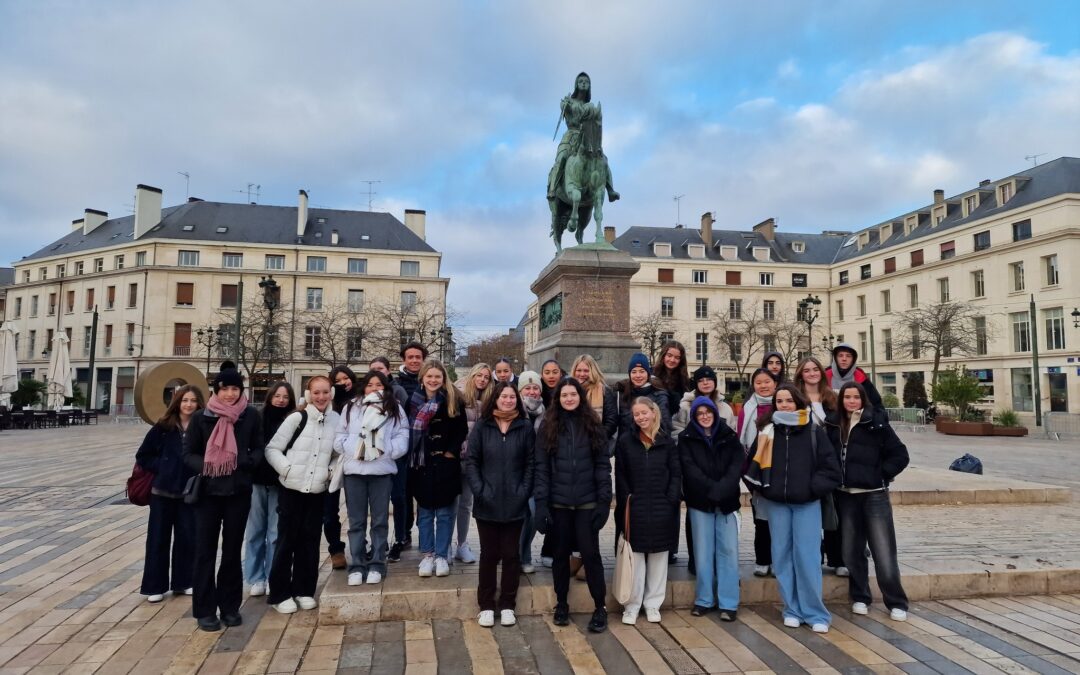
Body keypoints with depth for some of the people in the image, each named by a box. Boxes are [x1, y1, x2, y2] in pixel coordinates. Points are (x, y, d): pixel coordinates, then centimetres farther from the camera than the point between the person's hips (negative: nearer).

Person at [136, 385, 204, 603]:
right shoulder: (163, 427, -4)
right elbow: (143, 455, 3)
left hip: (190, 492, 1)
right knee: (158, 539, 6)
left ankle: (183, 582, 23)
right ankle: (155, 586, 17)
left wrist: (198, 474, -10)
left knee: (187, 538, 9)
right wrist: (162, 468, -7)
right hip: (162, 491, -1)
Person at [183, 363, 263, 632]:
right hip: (208, 492, 0)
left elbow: (258, 450, 1)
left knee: (232, 550, 10)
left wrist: (242, 462, -18)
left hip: (239, 492, 0)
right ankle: (205, 610, 17)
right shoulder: (201, 417, -2)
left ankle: (230, 606, 23)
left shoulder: (251, 416, -3)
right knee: (205, 550, 5)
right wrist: (205, 466, -17)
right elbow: (188, 453, 2)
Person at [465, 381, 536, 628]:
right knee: (489, 555, 9)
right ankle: (486, 605, 22)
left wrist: (524, 491, -8)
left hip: (515, 504, 0)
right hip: (487, 504, 0)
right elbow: (471, 461, -2)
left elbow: (531, 463, 1)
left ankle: (507, 605, 23)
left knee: (511, 554, 9)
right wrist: (479, 490, -11)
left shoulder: (526, 428, 0)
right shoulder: (481, 427, 0)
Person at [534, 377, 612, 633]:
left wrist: (604, 500, -8)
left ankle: (600, 608, 15)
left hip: (587, 502, -1)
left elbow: (603, 465, 0)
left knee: (590, 553, 1)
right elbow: (541, 467, -2)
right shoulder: (548, 426, 1)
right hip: (558, 503, 1)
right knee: (561, 553, 12)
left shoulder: (593, 426, 2)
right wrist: (541, 503, -9)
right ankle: (561, 604, 28)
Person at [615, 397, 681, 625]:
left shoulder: (667, 442, 4)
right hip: (634, 509, -1)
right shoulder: (625, 441, 2)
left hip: (661, 510, 1)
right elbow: (620, 476, 1)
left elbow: (676, 475, 4)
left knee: (658, 557, 10)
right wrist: (625, 503, -7)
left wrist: (670, 501, -6)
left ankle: (653, 604, 23)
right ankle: (632, 605, 14)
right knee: (635, 557, 3)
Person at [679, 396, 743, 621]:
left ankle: (728, 603, 7)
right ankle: (704, 600, 15)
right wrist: (712, 490, -18)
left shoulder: (729, 436, 7)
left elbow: (737, 466, -4)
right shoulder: (686, 438, 2)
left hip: (727, 501, 1)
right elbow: (690, 470, -7)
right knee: (703, 551, 4)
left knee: (728, 550, 0)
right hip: (700, 502, -1)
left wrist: (721, 490, -18)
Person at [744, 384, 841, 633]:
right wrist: (762, 486, -8)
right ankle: (792, 609, 20)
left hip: (807, 503, -2)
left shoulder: (814, 432, -1)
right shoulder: (767, 432, 3)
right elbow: (753, 466, 5)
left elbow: (831, 468, -1)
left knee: (807, 556, -3)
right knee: (782, 556, 7)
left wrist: (812, 487, -10)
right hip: (776, 503, 2)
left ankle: (815, 612, 10)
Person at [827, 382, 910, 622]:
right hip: (845, 496, 4)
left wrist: (881, 475, -7)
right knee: (851, 551, 11)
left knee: (884, 552, 0)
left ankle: (897, 603, 15)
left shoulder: (876, 422, -6)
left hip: (874, 495, -4)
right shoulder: (834, 424, 4)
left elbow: (900, 455, -3)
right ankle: (860, 598, 26)